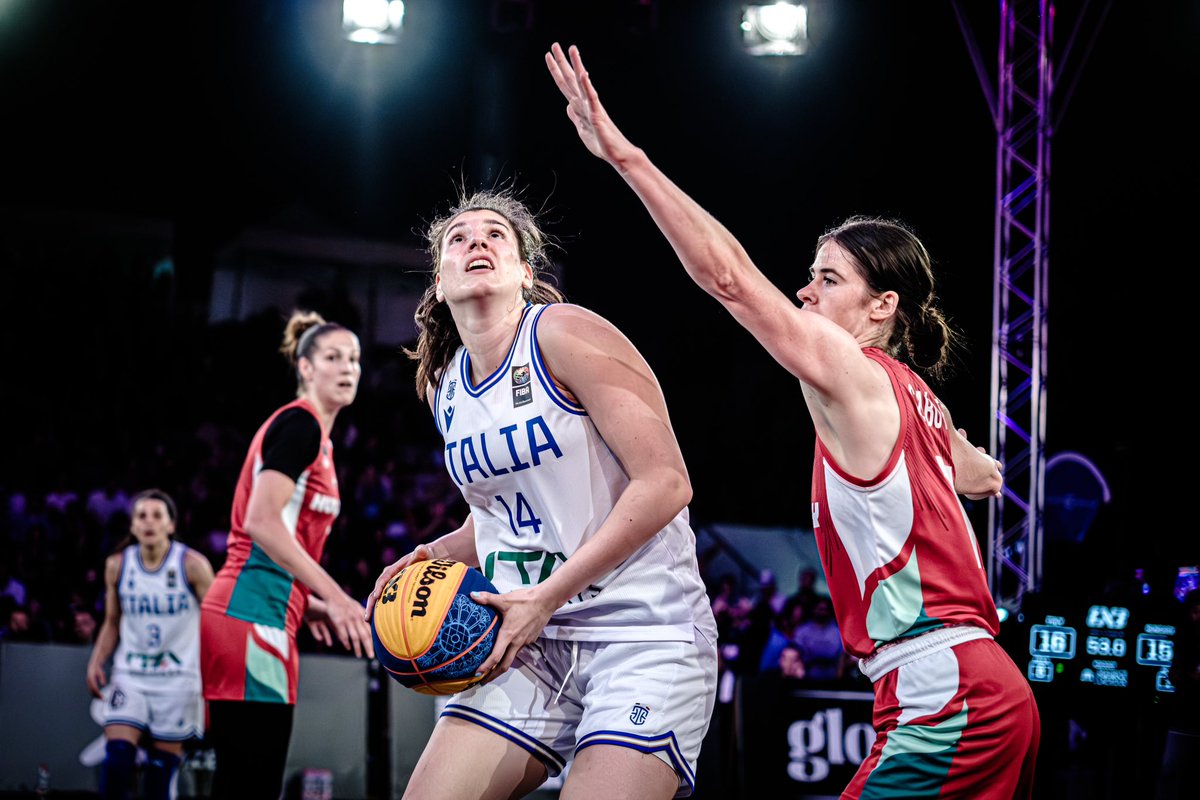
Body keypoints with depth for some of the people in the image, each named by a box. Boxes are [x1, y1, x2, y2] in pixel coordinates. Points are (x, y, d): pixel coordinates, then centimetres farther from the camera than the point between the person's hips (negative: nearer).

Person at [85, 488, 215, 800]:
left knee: (162, 767, -1)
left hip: (178, 679, -2)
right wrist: (96, 663, 1)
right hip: (130, 675, 2)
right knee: (116, 757, -13)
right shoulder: (117, 565, 3)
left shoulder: (192, 565, -7)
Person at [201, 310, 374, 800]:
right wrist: (333, 595, -19)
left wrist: (305, 602, 17)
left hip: (246, 615, 10)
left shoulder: (310, 431, 21)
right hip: (253, 617, -10)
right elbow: (261, 521, -19)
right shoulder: (299, 425, -8)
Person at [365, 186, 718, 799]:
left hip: (643, 629, -6)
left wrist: (546, 598, -17)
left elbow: (665, 484, -17)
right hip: (528, 640, 7)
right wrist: (433, 558, 5)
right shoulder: (445, 387, 13)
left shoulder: (563, 334, -10)